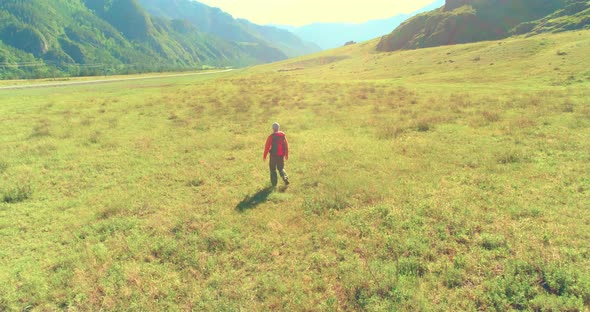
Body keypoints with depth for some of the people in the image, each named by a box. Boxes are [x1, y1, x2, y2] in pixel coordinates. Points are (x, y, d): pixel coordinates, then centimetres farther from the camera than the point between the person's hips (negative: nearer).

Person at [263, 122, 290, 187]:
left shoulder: (271, 136, -13)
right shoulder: (283, 135, 0)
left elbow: (267, 146, -10)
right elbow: (286, 145, 5)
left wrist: (264, 156, 0)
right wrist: (286, 155, 15)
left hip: (273, 155, -3)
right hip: (281, 155, 3)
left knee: (273, 169, 13)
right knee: (281, 168, 18)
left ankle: (274, 182, 16)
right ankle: (285, 178, -4)